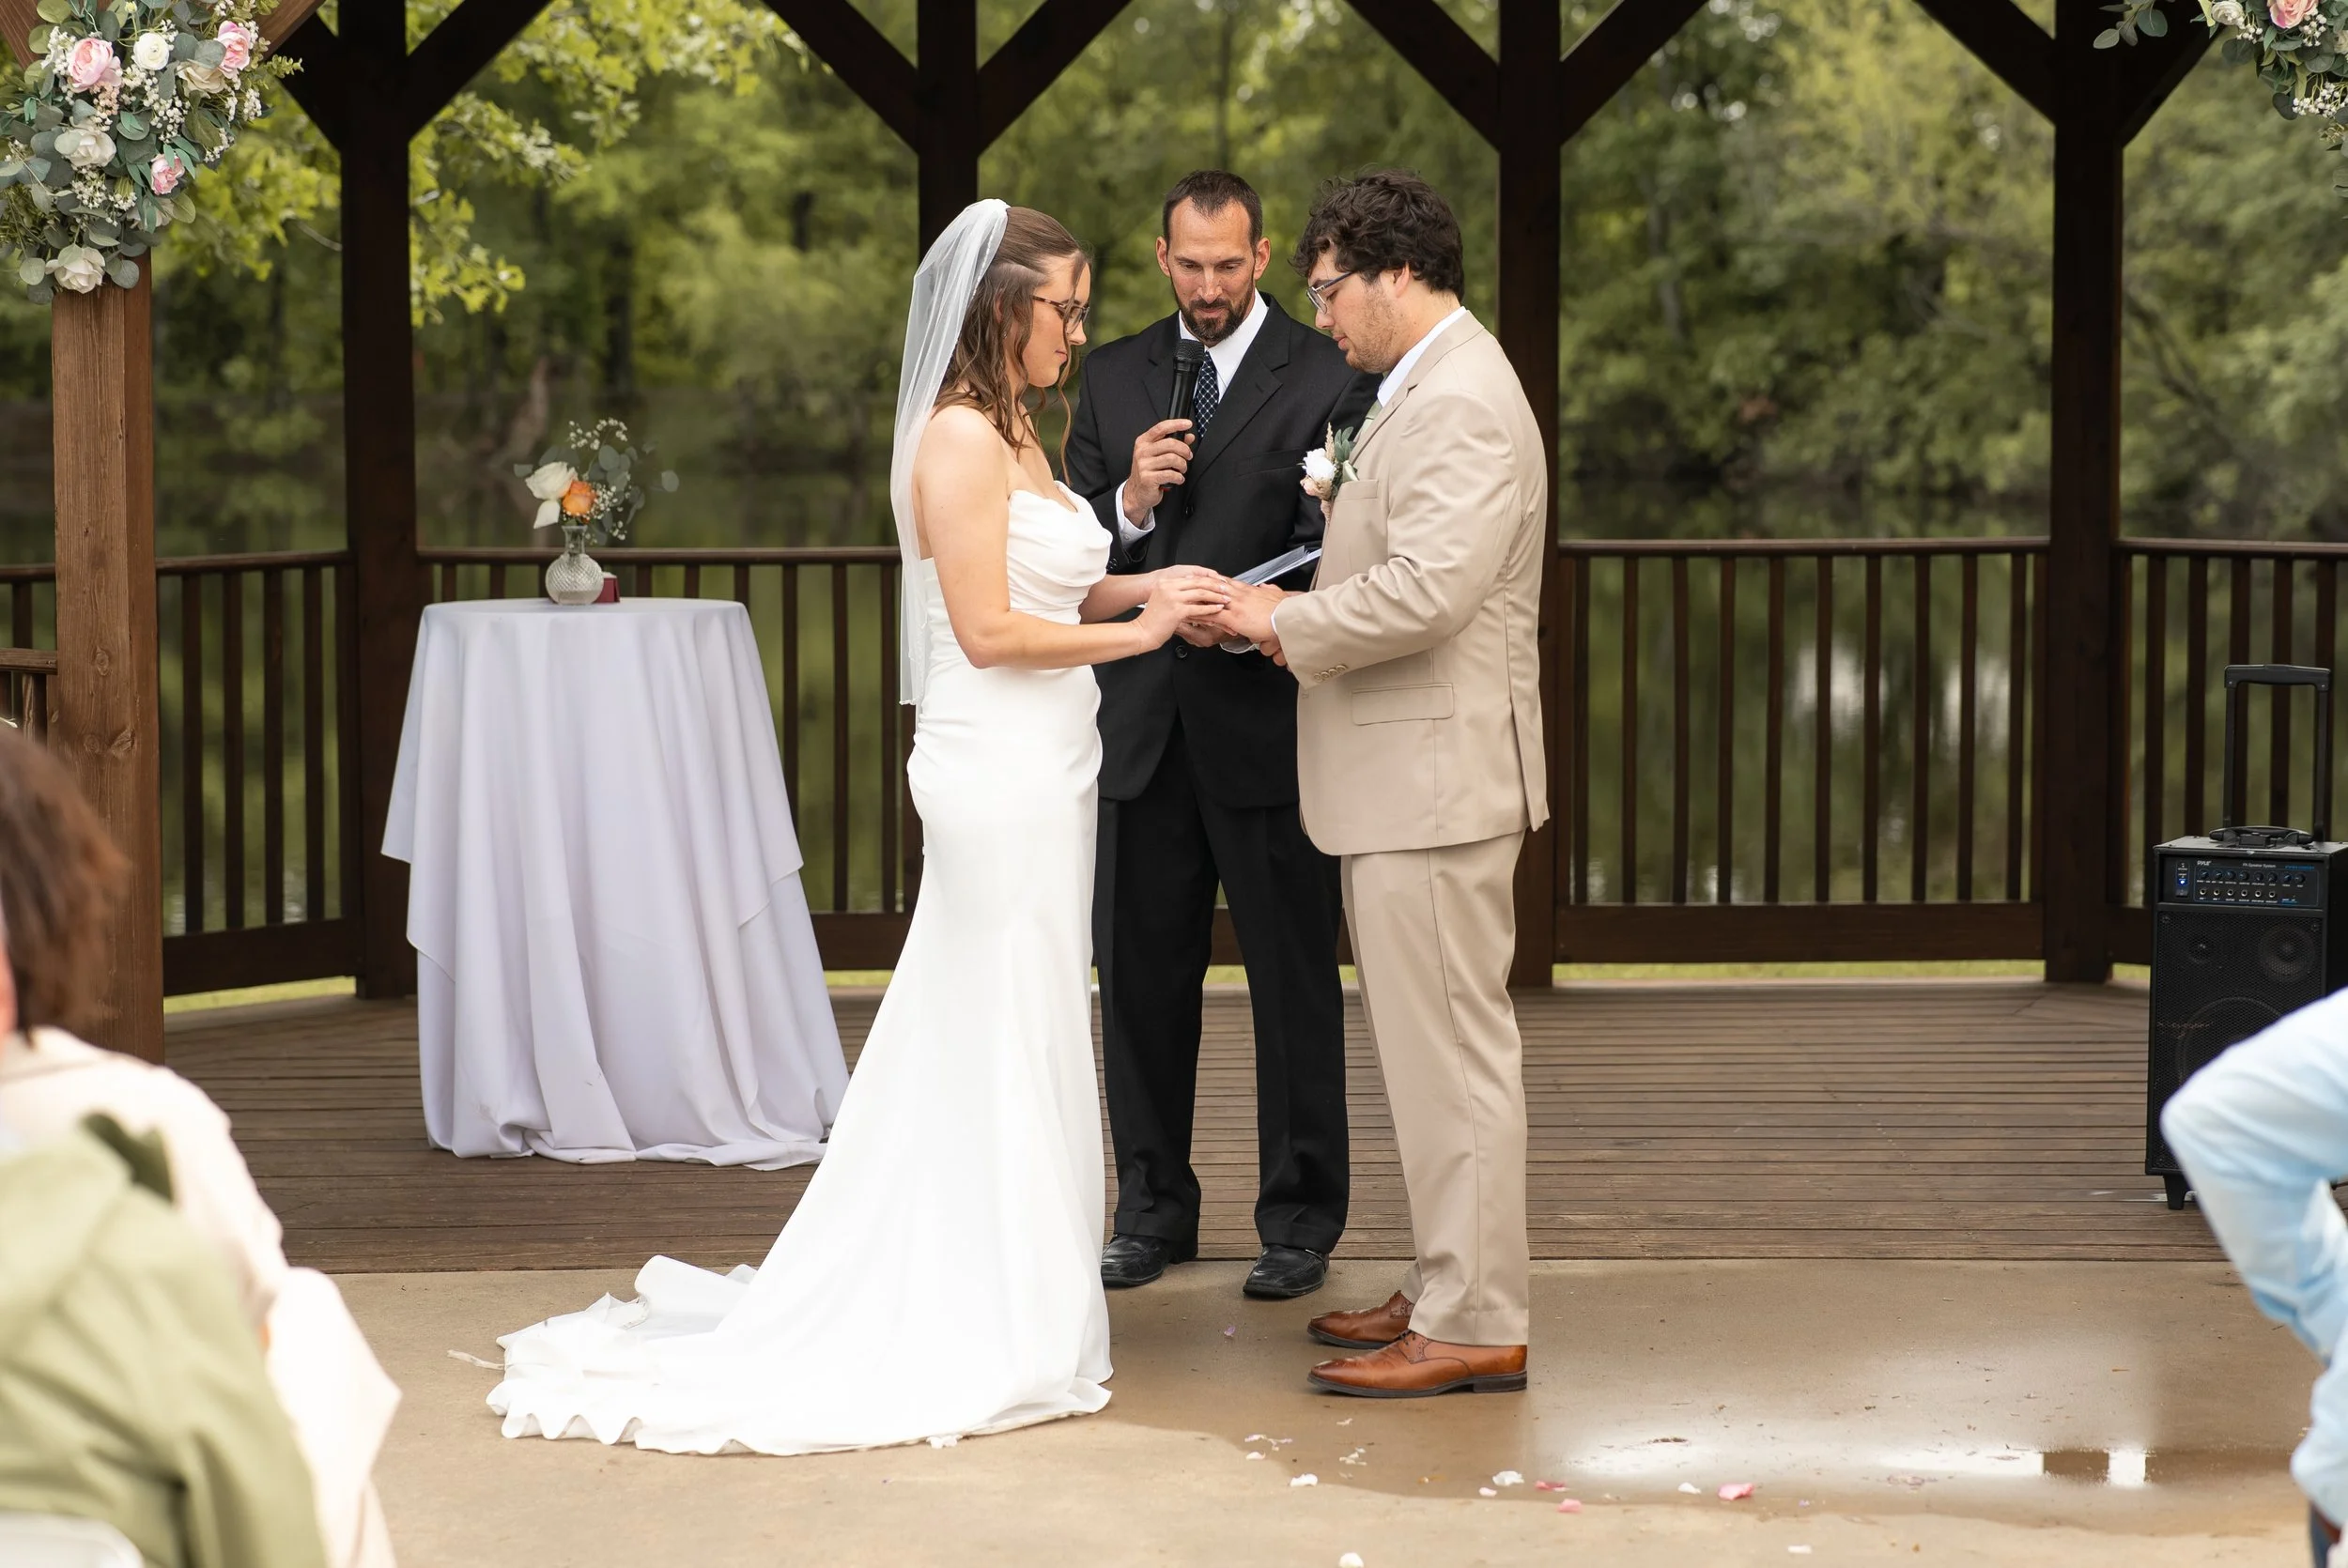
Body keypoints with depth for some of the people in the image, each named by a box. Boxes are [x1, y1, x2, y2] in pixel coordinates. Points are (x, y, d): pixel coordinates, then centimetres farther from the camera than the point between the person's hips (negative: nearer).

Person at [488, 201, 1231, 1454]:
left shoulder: (1008, 431, 14)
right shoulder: (960, 437, -16)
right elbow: (988, 628, -20)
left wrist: (1138, 587, 4)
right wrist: (1136, 632, -12)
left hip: (1039, 772, 10)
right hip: (1001, 771, -10)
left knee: (995, 1040, 14)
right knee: (1006, 1041, -3)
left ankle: (961, 1305, 22)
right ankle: (990, 1330, 6)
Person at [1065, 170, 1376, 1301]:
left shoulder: (1327, 375, -3)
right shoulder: (1113, 377, 11)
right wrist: (1129, 505, -12)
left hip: (1266, 717, -4)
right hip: (1142, 726, 4)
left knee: (1293, 980, 2)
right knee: (1139, 975, 10)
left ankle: (1299, 1223, 12)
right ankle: (1154, 1211, 22)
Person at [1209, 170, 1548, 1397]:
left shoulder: (1461, 403, -17)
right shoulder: (1427, 390, 18)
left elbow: (1426, 591, -27)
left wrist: (1287, 619, -14)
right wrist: (1302, 616, 9)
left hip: (1435, 776, -11)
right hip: (1407, 777, 11)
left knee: (1451, 1051, -6)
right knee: (1433, 1049, 15)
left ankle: (1474, 1326, -1)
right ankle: (1448, 1287, 23)